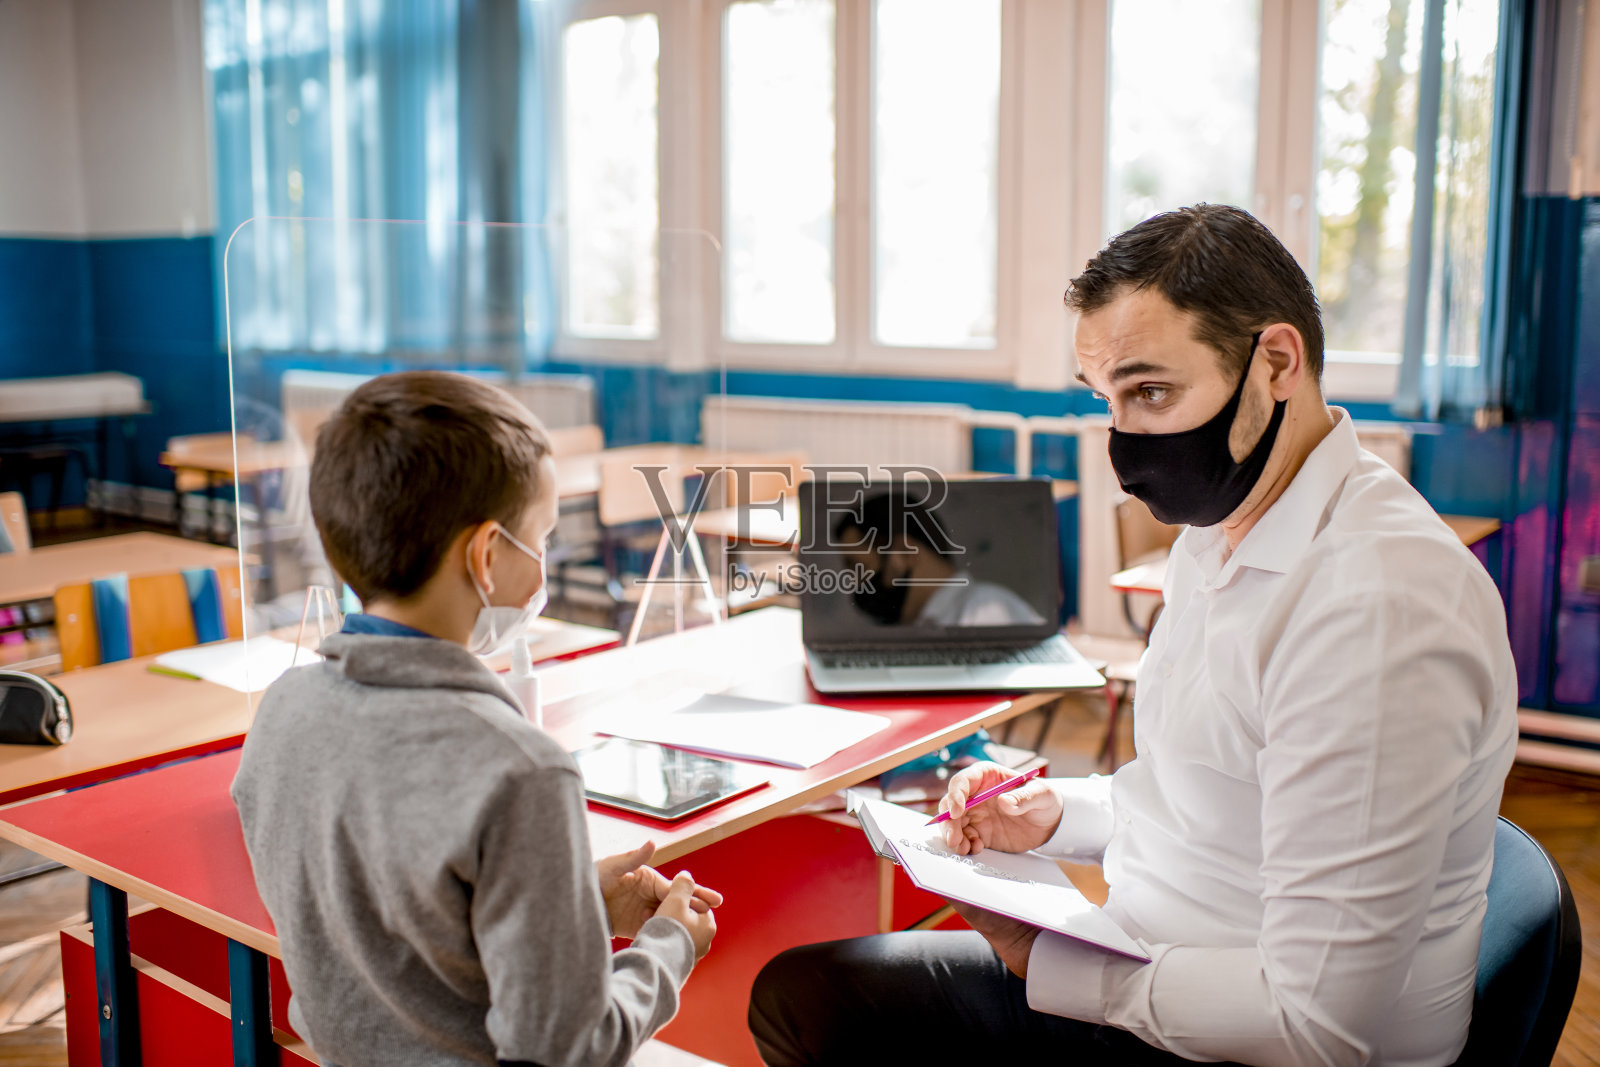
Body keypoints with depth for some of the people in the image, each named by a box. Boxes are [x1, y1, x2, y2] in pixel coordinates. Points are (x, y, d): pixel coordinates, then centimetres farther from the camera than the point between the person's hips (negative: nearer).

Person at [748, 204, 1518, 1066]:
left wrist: (1048, 966, -16)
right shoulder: (1217, 534, 6)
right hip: (1150, 973, 9)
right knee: (797, 995, 8)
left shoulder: (1375, 607, -28)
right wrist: (1061, 812, 2)